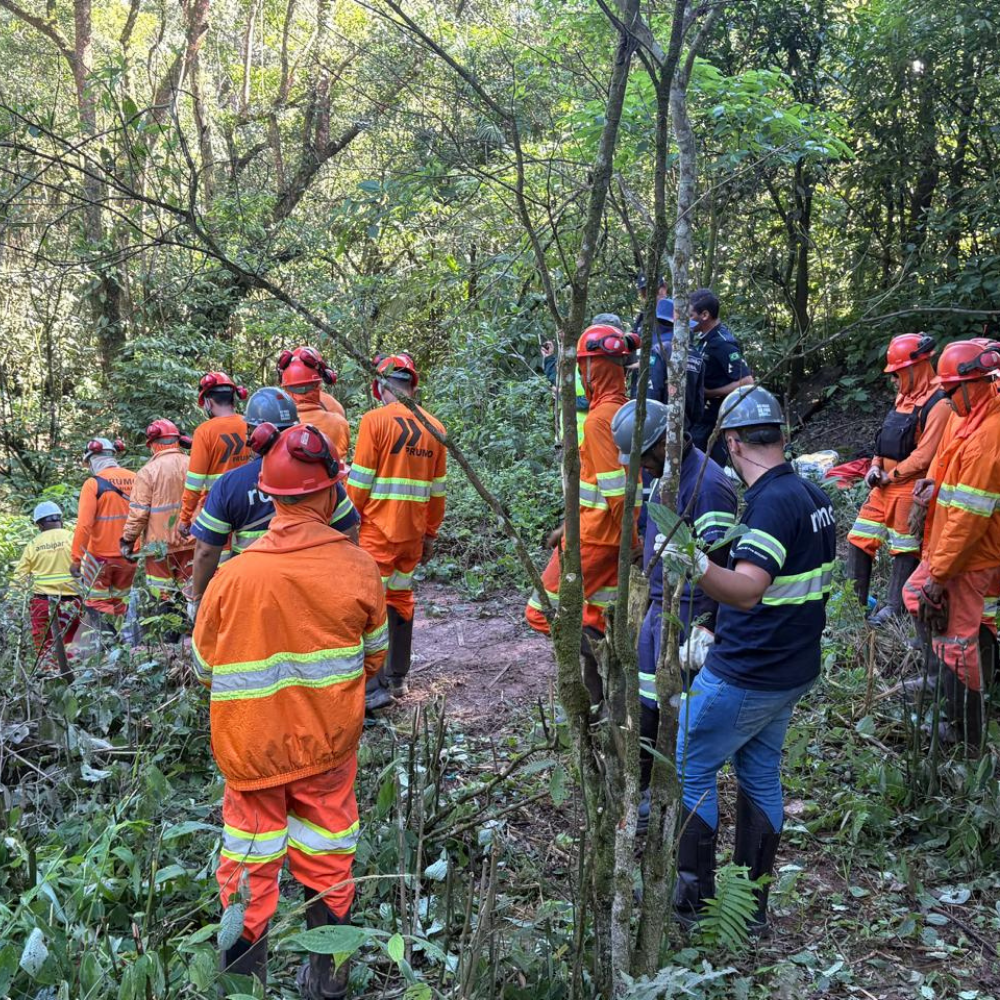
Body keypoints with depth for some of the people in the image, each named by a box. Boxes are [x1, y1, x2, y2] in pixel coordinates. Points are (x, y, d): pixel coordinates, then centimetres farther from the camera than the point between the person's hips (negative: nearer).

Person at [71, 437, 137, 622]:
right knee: (119, 603, 17)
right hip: (129, 556, 5)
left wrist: (76, 559, -11)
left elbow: (84, 525, -17)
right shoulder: (135, 479, 0)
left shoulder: (93, 484, -12)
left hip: (101, 555, -4)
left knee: (96, 603, 7)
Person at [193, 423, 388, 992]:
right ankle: (327, 978, 33)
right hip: (330, 744, 1)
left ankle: (244, 976, 26)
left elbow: (204, 668, -3)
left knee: (250, 864, 15)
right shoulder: (358, 567, -14)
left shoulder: (233, 576, -17)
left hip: (253, 747, -1)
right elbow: (375, 656, 1)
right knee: (327, 864, 18)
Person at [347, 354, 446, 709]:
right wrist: (431, 535, 19)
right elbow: (437, 490, 11)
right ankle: (397, 679, 24)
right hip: (414, 532, 6)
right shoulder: (434, 427, 7)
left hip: (378, 530, -6)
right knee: (401, 599, 17)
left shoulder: (375, 420, -9)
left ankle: (375, 687, -5)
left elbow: (359, 482, -10)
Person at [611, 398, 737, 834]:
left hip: (688, 616, -10)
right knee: (644, 704, 16)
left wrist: (705, 626, -24)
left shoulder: (706, 483, -20)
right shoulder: (665, 477, 11)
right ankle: (644, 791, 29)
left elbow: (718, 564, -23)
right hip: (659, 609, 10)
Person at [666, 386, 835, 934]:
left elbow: (747, 591, -36)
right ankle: (752, 906, 25)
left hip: (744, 677, -9)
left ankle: (693, 899, 12)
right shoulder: (813, 495, 5)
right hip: (792, 671, 9)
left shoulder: (772, 502, -24)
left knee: (690, 771, 6)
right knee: (761, 777, 17)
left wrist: (698, 566, -55)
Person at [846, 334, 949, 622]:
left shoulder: (937, 404, -16)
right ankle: (856, 599, 17)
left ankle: (894, 607, 14)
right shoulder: (903, 397, 13)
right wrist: (876, 466, 4)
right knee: (859, 539, 8)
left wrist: (891, 475, -12)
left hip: (909, 488, -9)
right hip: (884, 485, 9)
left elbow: (924, 455, -20)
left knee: (904, 548, 4)